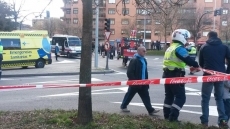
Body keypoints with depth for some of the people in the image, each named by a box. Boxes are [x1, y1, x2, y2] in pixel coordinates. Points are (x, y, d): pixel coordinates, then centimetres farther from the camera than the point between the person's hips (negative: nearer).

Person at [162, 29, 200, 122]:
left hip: (167, 74, 10)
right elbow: (187, 59, -24)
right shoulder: (179, 48, -13)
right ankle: (173, 117, -8)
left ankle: (167, 115, 23)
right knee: (180, 96, -4)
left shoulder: (170, 48, 18)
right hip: (175, 75, -10)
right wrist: (196, 65, -14)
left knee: (169, 95, 17)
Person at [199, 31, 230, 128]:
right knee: (219, 98, 16)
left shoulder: (204, 47, 4)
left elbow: (200, 63, 9)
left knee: (205, 98, 9)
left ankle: (204, 121, 5)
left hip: (208, 75, -2)